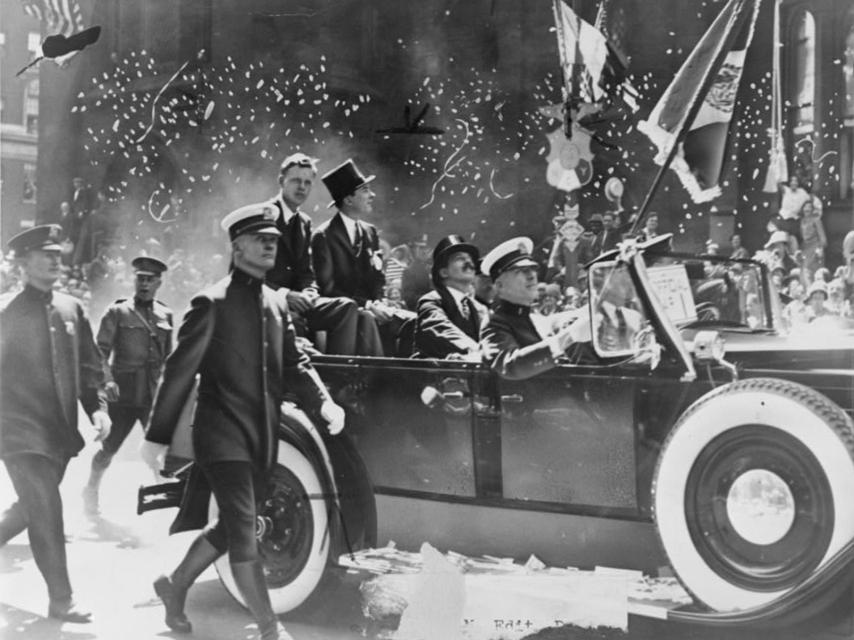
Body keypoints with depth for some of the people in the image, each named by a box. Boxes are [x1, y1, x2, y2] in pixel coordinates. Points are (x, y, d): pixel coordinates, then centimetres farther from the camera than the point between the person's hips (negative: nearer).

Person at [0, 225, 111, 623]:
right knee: (46, 510, -8)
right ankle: (61, 600, 1)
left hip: (61, 429, 5)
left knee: (35, 508, 17)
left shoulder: (71, 309, 8)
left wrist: (98, 407, -2)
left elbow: (90, 365, 10)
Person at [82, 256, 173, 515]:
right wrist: (107, 380, -19)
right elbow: (101, 351, -5)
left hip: (155, 395, 3)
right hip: (122, 394, -3)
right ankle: (91, 491, 28)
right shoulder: (117, 312, 0)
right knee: (109, 447, 7)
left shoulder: (165, 315, 11)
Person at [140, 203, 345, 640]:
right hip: (223, 436, -7)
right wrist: (157, 436, -10)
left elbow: (293, 364, 11)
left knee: (231, 526, 17)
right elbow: (179, 372, -9)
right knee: (244, 532, -6)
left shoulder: (276, 303, 11)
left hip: (262, 437, 7)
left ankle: (175, 584, 39)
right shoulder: (213, 303, -10)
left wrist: (323, 403, -7)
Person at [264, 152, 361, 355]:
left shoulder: (304, 223, 16)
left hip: (296, 300, 6)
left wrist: (308, 292, -8)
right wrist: (284, 293, -21)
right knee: (292, 316, -38)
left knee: (347, 307, -16)